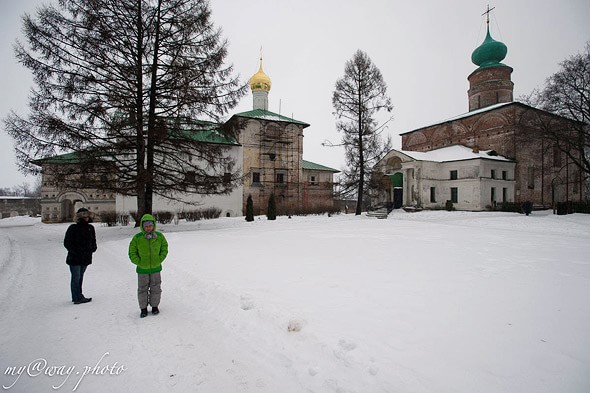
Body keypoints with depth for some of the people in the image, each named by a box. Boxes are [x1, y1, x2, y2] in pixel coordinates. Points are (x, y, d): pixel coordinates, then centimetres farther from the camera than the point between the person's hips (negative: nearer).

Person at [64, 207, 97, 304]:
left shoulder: (90, 228, 8)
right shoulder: (73, 228, -8)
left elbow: (93, 241, 19)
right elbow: (66, 243, -7)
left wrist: (93, 248, 1)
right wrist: (75, 251, -15)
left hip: (86, 257, 6)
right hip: (74, 258, -6)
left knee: (80, 277, 16)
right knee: (76, 277, -2)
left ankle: (77, 296, 27)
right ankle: (78, 298, 2)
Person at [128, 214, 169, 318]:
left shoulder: (159, 236, -6)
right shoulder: (137, 238, -11)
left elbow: (164, 248, 8)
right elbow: (132, 252, -1)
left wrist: (160, 259, -1)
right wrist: (138, 262, -8)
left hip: (156, 268, 1)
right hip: (142, 270, -1)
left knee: (156, 288, 11)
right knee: (142, 289, 9)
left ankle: (154, 306, 29)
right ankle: (143, 308, 25)